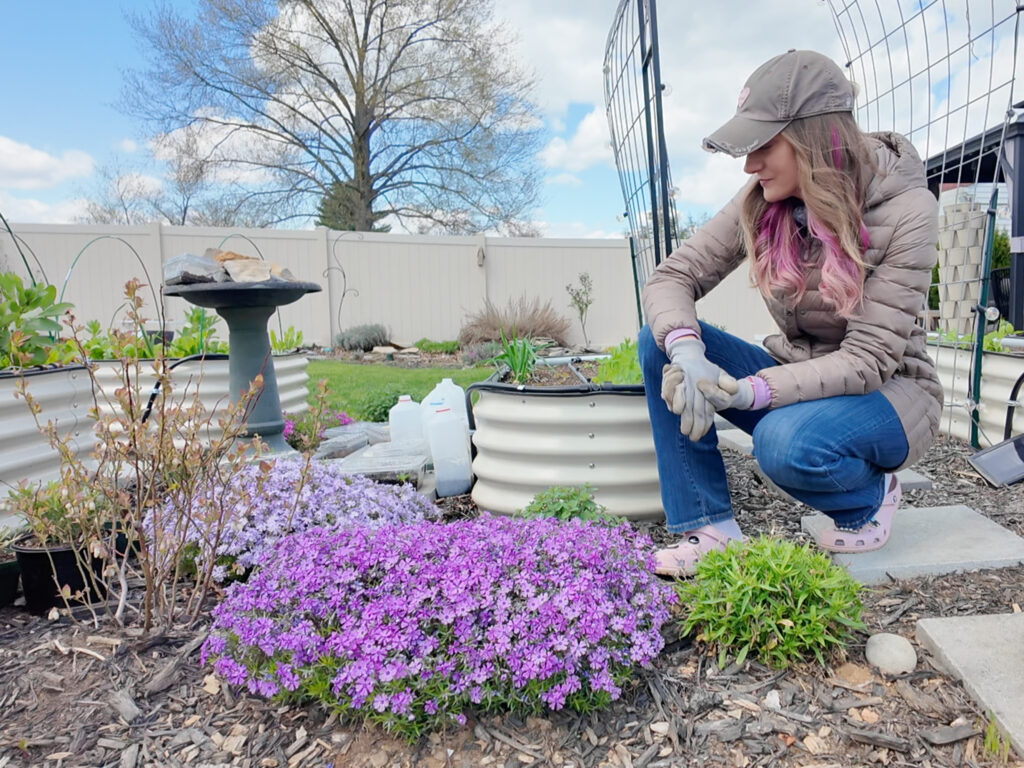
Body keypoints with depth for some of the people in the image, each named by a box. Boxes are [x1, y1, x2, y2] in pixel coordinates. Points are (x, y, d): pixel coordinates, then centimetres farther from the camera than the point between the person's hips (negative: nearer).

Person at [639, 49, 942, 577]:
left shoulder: (906, 212, -20)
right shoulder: (763, 202, -8)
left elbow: (868, 360, -24)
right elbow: (671, 277, -11)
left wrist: (746, 392, -37)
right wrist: (686, 351, -34)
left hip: (887, 392, -4)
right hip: (798, 379, 5)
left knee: (787, 444, -38)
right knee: (659, 340, -18)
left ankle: (871, 497, 0)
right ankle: (709, 528, -13)